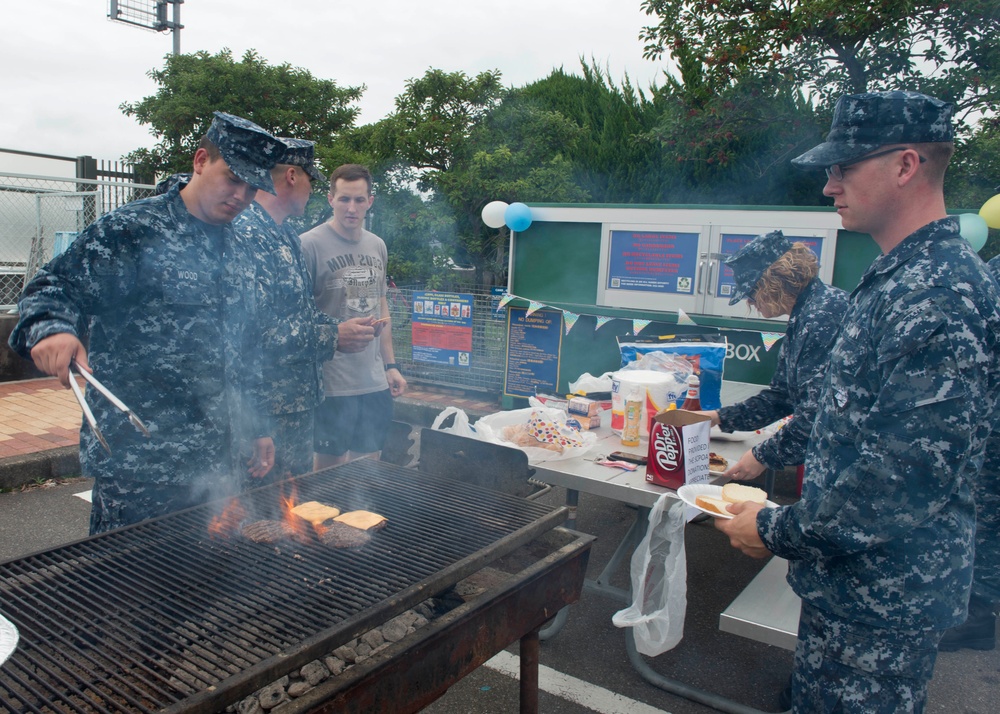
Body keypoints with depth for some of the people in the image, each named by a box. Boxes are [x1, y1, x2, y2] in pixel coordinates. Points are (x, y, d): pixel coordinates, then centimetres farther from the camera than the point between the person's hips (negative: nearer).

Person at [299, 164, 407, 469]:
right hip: (332, 383, -5)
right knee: (328, 467, 5)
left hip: (375, 383, 6)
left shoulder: (377, 246, 11)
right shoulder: (310, 244, -8)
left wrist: (391, 365, 16)